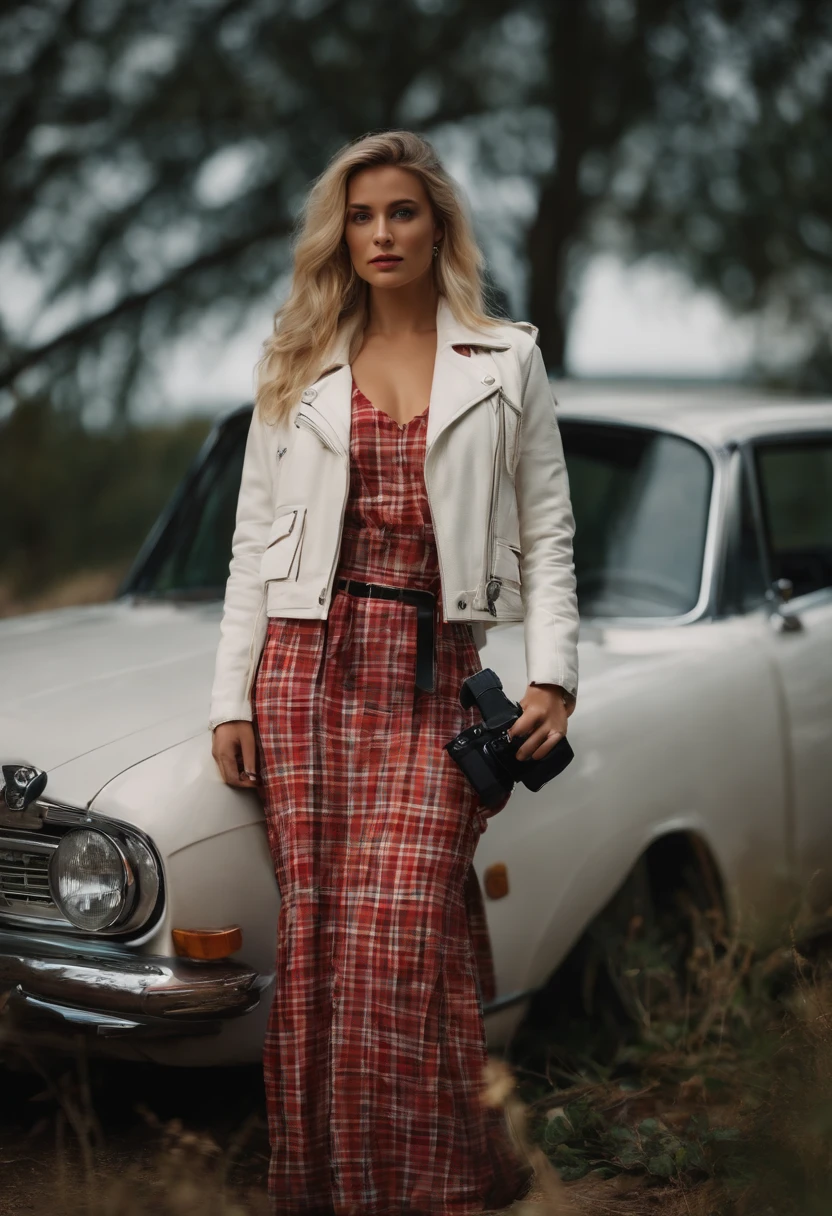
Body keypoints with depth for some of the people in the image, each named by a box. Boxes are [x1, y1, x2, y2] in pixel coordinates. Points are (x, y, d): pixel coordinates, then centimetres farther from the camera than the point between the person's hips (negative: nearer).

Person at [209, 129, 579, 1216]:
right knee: (317, 924, 1)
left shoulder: (506, 363, 9)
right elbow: (255, 541, 11)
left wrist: (553, 675, -5)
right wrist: (232, 697, 4)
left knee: (406, 931, -10)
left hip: (434, 672, -2)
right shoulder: (297, 371, 13)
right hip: (311, 658, 2)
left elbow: (547, 534, 6)